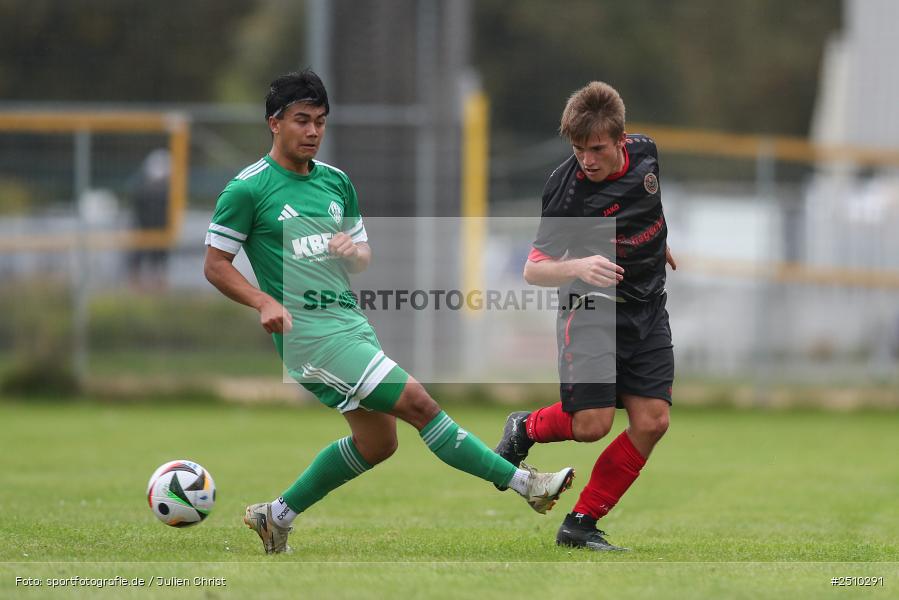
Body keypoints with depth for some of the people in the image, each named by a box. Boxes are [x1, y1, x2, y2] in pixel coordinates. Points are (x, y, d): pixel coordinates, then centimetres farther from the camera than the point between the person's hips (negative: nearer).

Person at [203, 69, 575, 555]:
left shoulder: (336, 182, 13)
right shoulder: (248, 189, -7)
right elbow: (215, 265, -5)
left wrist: (352, 251, -4)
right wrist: (266, 303, -20)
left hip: (351, 323, 8)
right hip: (309, 332, -8)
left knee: (375, 443, 11)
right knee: (416, 403, -14)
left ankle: (277, 516, 24)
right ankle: (523, 482, -11)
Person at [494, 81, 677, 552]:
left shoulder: (644, 152, -3)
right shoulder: (566, 189, -19)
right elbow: (533, 270, -17)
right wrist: (578, 267, -36)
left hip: (646, 310, 5)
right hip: (592, 311, -5)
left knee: (651, 421, -6)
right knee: (591, 424, -16)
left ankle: (582, 523, 4)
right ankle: (524, 429, 19)